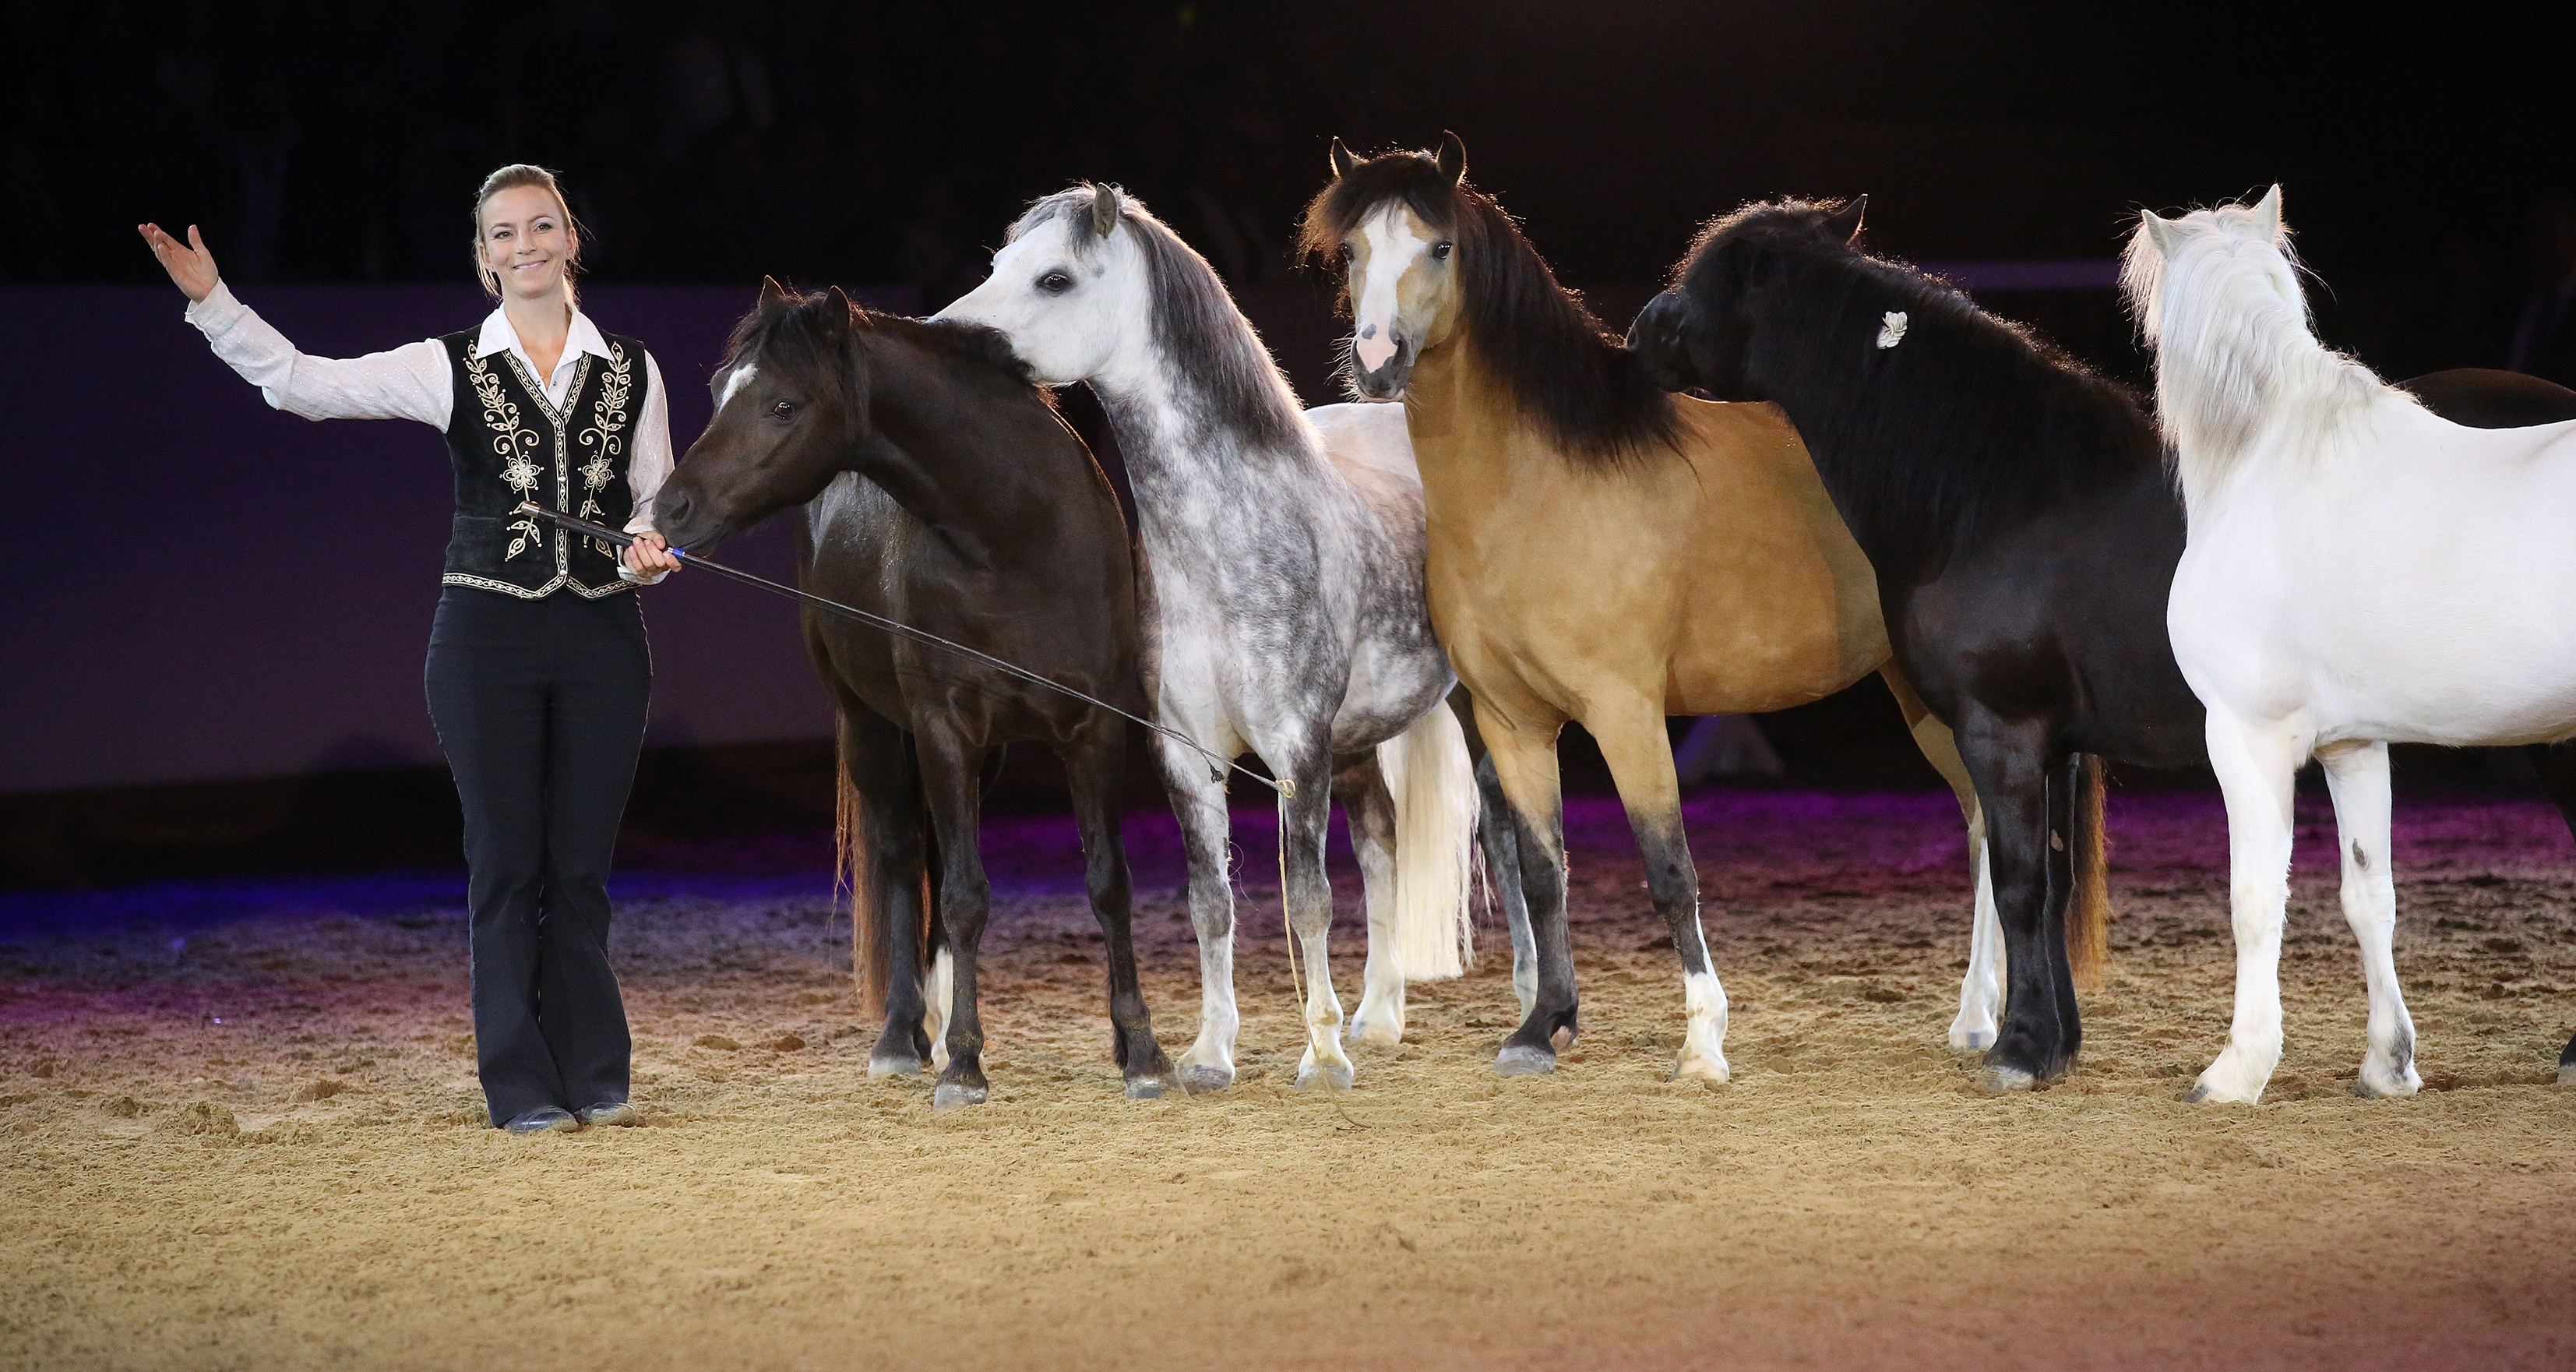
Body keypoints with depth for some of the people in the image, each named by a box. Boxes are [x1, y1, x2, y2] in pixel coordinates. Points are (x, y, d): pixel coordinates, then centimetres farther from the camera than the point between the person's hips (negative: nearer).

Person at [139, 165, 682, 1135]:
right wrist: (212, 302, -16)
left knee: (581, 864, 6)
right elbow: (301, 381, -6)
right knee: (507, 863, 2)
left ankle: (594, 1074, 15)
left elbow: (660, 500, 10)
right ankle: (522, 1087, 9)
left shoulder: (632, 371, 6)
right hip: (488, 636, -1)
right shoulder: (450, 369, 1)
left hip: (602, 636, 1)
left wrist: (649, 546, -12)